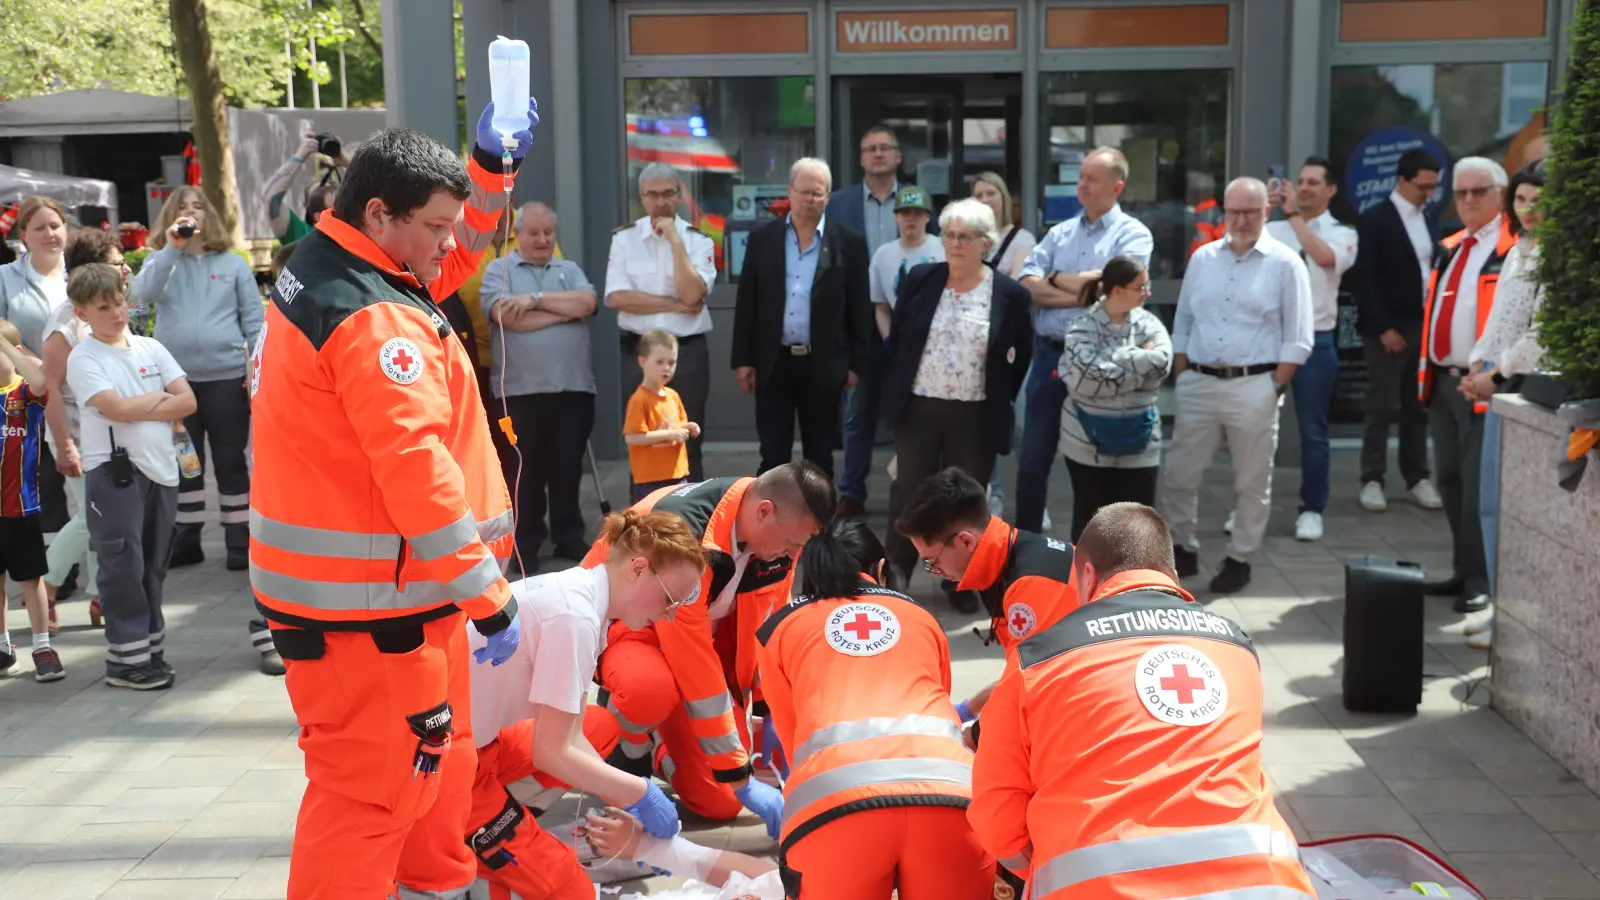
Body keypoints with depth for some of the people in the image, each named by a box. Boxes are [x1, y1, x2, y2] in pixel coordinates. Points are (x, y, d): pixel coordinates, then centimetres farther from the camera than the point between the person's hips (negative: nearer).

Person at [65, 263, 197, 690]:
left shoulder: (150, 347, 9)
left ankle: (150, 648, 22)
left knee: (153, 566, 12)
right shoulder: (83, 359, -4)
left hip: (160, 468, 5)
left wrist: (138, 409, -9)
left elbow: (187, 402, 1)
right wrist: (161, 398, -4)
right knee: (124, 567, -3)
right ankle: (126, 659, 5)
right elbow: (118, 409, -18)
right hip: (113, 471, -5)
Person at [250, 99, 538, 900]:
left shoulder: (325, 270, 9)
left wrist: (490, 168, 10)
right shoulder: (373, 322, -23)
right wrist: (489, 597, -23)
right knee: (369, 791, -2)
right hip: (364, 601, -11)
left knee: (436, 757, 24)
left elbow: (451, 260, 24)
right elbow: (420, 474, -28)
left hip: (336, 582, 11)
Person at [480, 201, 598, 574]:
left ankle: (569, 537, 21)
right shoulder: (498, 270, 4)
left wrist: (537, 299, -11)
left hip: (574, 387, 3)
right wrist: (567, 310, -5)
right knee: (525, 472, 5)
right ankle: (525, 544, 15)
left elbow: (587, 303, -4)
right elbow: (510, 318, -13)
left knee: (568, 468, 10)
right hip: (521, 390, -3)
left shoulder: (569, 269, 15)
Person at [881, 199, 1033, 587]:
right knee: (907, 494, 9)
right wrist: (901, 387, 11)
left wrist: (999, 400, 2)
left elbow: (1021, 355, 4)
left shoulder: (1010, 294, -6)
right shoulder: (919, 280, 0)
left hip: (976, 417, -2)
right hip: (917, 408, 2)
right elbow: (896, 338, 11)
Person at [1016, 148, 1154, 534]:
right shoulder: (1059, 233, 12)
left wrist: (1056, 279, -3)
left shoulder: (1133, 234, -2)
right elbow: (1026, 285, 0)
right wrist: (1080, 294, -13)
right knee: (1032, 459, 9)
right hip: (1049, 355, 5)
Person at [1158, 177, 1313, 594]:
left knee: (1252, 483, 6)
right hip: (1199, 383, 4)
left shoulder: (1285, 263, -3)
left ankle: (1239, 559, 20)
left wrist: (1273, 388, -9)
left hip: (1254, 386, -3)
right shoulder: (1202, 258, 9)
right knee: (1177, 476, 6)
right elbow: (1182, 324, 14)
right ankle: (1182, 550, 23)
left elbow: (1297, 339, -4)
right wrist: (1182, 378, 7)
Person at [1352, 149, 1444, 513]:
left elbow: (1432, 271, 14)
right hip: (1388, 329, -6)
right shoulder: (1374, 219, -7)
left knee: (1418, 409, 9)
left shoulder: (1427, 220, 14)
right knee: (1382, 409, -2)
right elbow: (1363, 278, -11)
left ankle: (1417, 480, 15)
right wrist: (1384, 328, -15)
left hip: (1424, 327, 6)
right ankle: (1372, 481, 5)